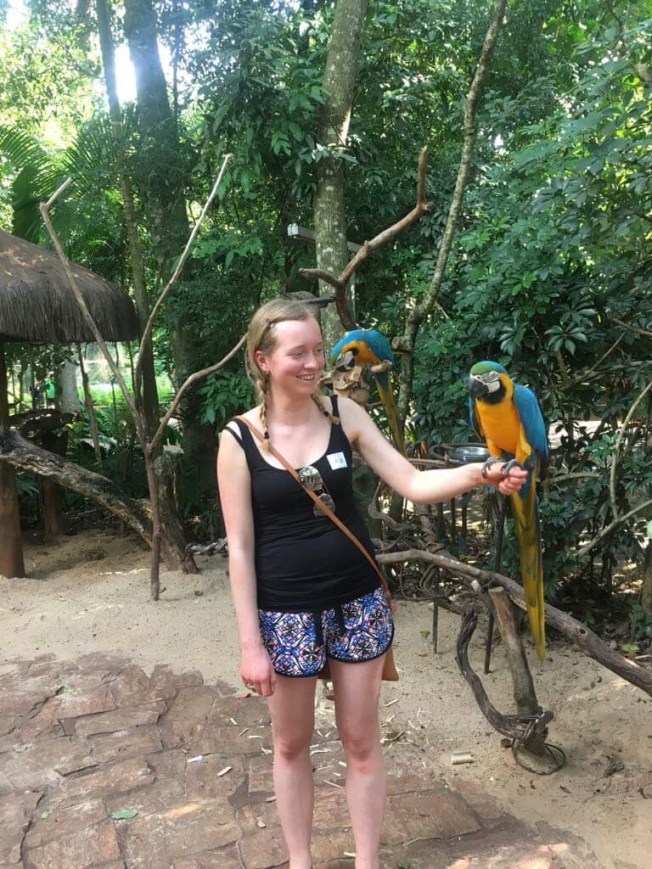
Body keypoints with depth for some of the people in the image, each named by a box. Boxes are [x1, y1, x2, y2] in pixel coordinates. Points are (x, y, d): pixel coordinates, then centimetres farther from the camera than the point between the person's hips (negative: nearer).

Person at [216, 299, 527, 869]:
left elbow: (413, 484, -6)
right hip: (287, 612, -2)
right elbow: (240, 547, -9)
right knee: (292, 743, 16)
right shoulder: (239, 440, -11)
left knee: (361, 740, 14)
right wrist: (250, 642, -9)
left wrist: (479, 473, -24)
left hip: (358, 603, 2)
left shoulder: (344, 414, -4)